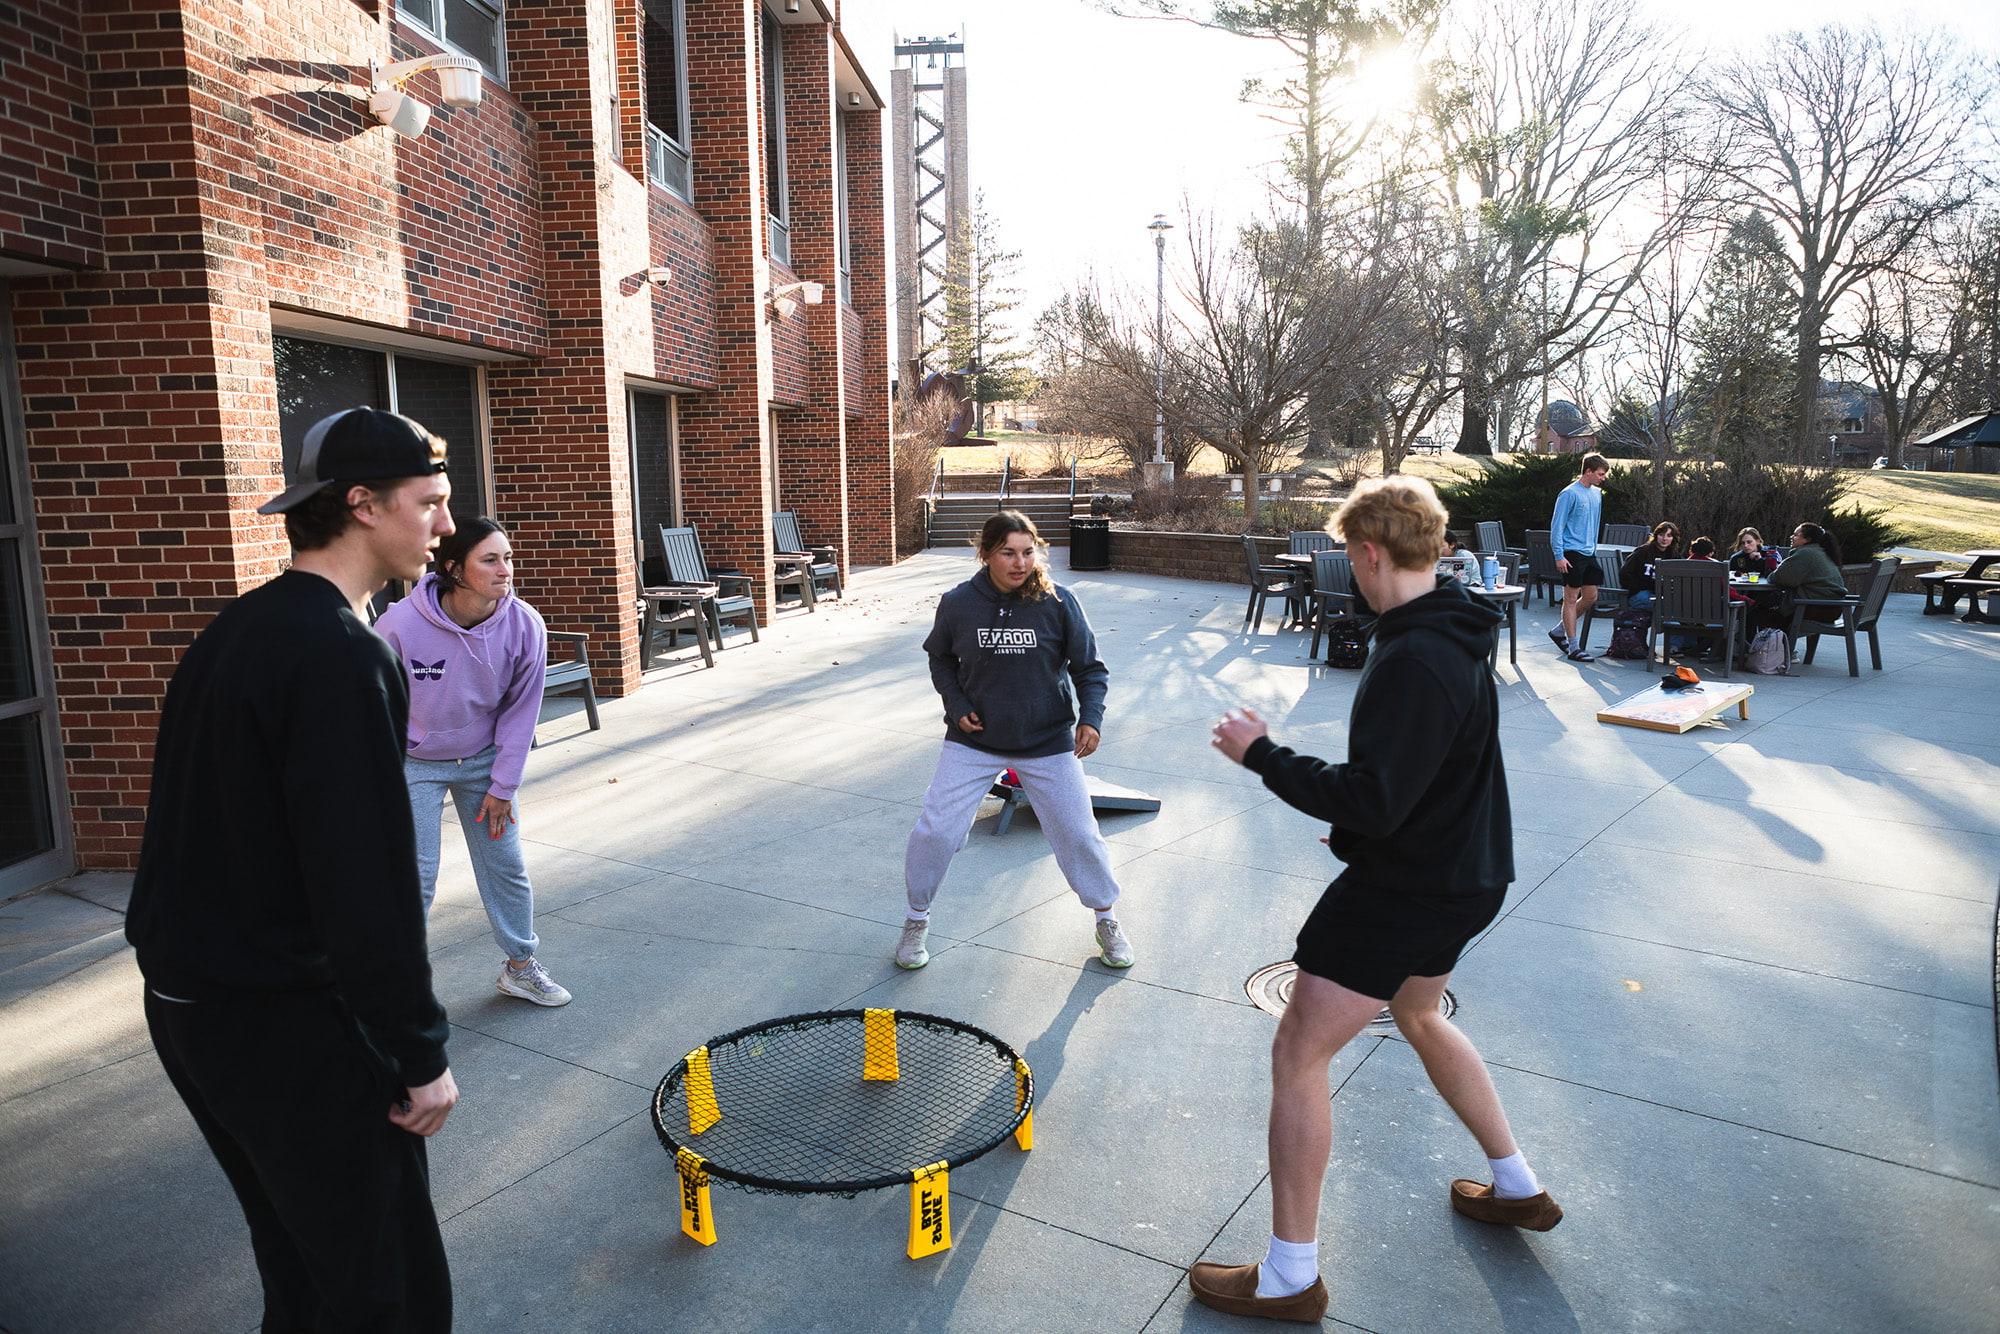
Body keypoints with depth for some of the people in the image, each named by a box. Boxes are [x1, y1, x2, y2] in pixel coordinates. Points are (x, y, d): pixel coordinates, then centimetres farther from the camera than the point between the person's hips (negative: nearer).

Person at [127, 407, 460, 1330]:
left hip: (184, 1004, 10)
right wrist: (422, 1056, -15)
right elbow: (369, 884, -25)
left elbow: (214, 834, 15)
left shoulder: (232, 631, 8)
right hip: (287, 1024, -9)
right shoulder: (342, 655, -22)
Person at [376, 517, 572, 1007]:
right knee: (414, 877, -2)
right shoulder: (401, 623, -26)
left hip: (484, 759, 3)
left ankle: (520, 966, 28)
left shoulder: (525, 626, -19)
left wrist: (502, 786, -4)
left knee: (506, 866, 9)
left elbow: (520, 711, -8)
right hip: (415, 763, -3)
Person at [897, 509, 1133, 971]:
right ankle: (917, 920, 21)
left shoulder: (1058, 602, -13)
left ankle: (1107, 920, 32)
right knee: (935, 829, -3)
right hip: (974, 740, 1)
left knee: (1078, 833, 7)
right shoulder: (958, 603, -11)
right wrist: (956, 704, -6)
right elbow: (940, 658, 8)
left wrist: (1091, 716, -18)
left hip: (1048, 743, 0)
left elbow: (1089, 667, -4)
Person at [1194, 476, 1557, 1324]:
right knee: (1417, 1015, 32)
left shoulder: (1413, 662, -28)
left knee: (1297, 1056, -1)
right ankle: (1519, 1189, 46)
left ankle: (1289, 1279, 12)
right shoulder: (1457, 636, 4)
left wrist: (1261, 755, -23)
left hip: (1404, 890, -10)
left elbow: (1370, 803, -30)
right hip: (1460, 872, 10)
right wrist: (1360, 820, 18)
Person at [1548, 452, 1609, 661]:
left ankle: (1559, 631, 24)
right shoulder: (1570, 494, -12)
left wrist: (1594, 548, 20)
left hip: (1589, 553, 8)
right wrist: (1559, 556, -18)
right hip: (1572, 553, -8)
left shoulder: (1597, 494, 12)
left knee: (1590, 598, 9)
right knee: (1571, 598, -2)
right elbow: (1557, 525, -13)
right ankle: (1573, 648, 1)